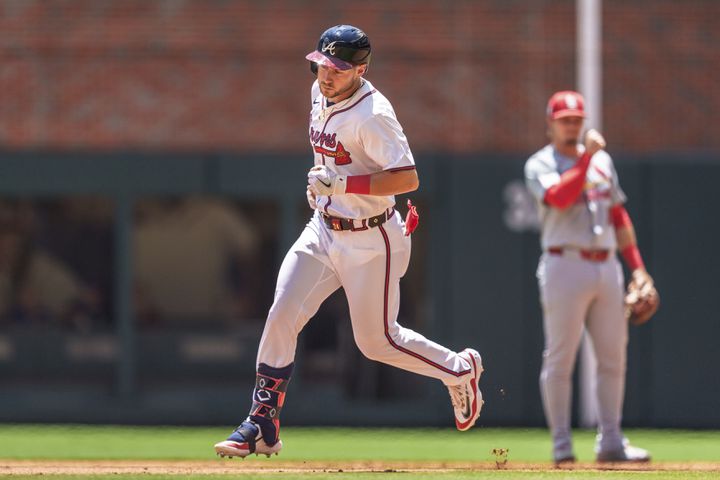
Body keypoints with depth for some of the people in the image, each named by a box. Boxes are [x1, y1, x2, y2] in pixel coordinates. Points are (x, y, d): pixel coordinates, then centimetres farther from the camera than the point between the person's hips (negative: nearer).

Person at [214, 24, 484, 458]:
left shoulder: (373, 114, -24)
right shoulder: (320, 95, 3)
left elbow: (408, 178, -29)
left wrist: (342, 183, -33)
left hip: (369, 241, -7)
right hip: (323, 231, 7)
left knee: (377, 340, 4)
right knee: (282, 316, -6)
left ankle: (460, 370, 29)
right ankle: (263, 426, -2)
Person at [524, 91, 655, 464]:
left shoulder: (602, 160, 17)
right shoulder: (540, 165, 0)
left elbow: (618, 215, 20)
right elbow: (559, 197, -20)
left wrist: (637, 266, 15)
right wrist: (586, 157, -18)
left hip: (607, 265, 6)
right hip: (566, 265, -6)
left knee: (613, 357, 4)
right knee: (560, 358, -5)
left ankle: (610, 442, 9)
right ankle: (561, 443, -2)